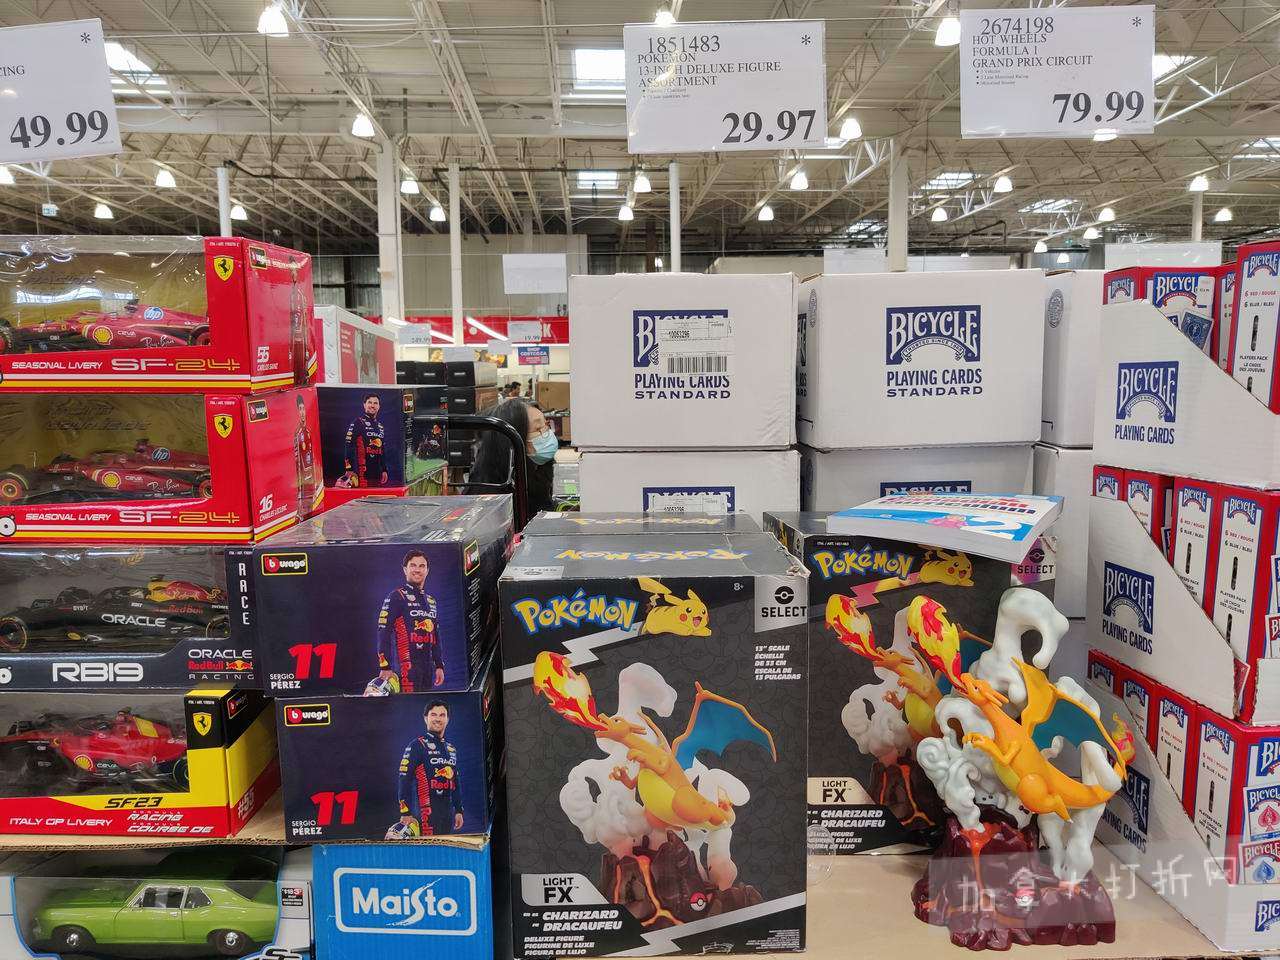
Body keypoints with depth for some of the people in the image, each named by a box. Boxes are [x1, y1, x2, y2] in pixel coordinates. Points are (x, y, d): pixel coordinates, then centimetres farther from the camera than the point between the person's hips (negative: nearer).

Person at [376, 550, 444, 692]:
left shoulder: (431, 600, 19)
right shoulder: (396, 596, -3)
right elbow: (383, 633, -9)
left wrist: (439, 666, 17)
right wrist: (385, 667, -14)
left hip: (428, 667, 7)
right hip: (406, 667, -7)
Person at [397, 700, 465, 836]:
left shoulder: (451, 749, 17)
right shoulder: (417, 745, -4)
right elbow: (405, 780, -10)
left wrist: (459, 811, 17)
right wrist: (406, 813, -15)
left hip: (448, 811, 7)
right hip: (427, 812, -7)